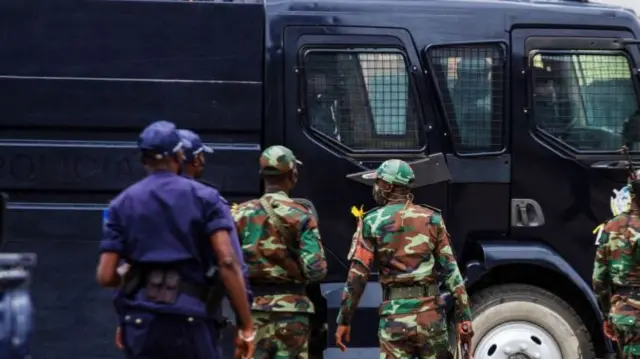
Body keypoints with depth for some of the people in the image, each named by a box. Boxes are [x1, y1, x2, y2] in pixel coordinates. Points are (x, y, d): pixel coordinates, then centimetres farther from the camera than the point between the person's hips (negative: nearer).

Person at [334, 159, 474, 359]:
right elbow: (451, 271, 1)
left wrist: (343, 321, 1)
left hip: (395, 317, -2)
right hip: (431, 315, 2)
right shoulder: (432, 219, 6)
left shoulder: (372, 222, 0)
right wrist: (464, 317, 3)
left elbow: (356, 277, -4)